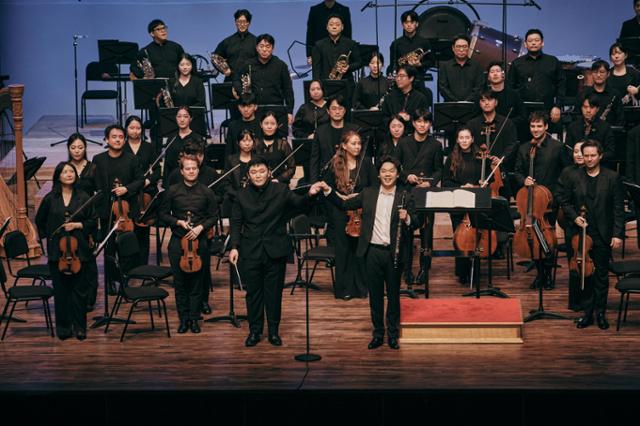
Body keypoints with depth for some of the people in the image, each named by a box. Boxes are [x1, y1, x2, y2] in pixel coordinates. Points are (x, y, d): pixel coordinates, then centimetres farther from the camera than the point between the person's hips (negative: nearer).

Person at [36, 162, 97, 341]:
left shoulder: (83, 198, 2)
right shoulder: (50, 199, 4)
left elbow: (93, 221, 5)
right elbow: (40, 221, 17)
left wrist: (78, 225, -9)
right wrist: (48, 235, 10)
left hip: (79, 249, -1)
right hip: (57, 250, 1)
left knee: (79, 289, 1)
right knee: (61, 290, 2)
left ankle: (79, 326, 10)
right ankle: (63, 327, 11)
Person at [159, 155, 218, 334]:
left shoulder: (206, 192, -1)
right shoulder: (173, 191, 0)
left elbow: (213, 216, 4)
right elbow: (163, 214, 6)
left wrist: (200, 227, -11)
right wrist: (178, 222, -10)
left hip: (199, 241, 0)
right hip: (178, 240, 0)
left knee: (197, 282, 5)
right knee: (180, 282, 5)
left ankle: (194, 318, 15)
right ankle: (183, 318, 16)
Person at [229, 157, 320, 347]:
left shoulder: (280, 191, -3)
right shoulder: (242, 196, 2)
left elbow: (298, 202, -17)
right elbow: (236, 223, 5)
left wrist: (310, 195, -39)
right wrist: (234, 246, -5)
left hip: (275, 251, -1)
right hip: (250, 252, 1)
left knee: (274, 292, 6)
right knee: (253, 292, 8)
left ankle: (274, 331, 17)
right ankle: (255, 330, 19)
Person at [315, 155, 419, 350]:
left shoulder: (405, 196, 0)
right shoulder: (368, 193, 7)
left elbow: (415, 222, -5)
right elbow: (345, 205, 10)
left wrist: (407, 218, -26)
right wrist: (328, 191, 1)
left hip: (394, 253, -2)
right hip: (372, 252, 2)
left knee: (393, 295, 8)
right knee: (375, 295, 9)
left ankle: (393, 334, 20)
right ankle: (378, 333, 19)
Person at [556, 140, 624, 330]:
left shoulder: (612, 178, -1)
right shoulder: (573, 178, 2)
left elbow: (618, 208, -2)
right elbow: (564, 201, 11)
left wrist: (618, 234, -7)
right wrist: (574, 217, -6)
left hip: (603, 236, -1)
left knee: (601, 275, 6)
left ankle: (600, 313, 15)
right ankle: (587, 312, 14)